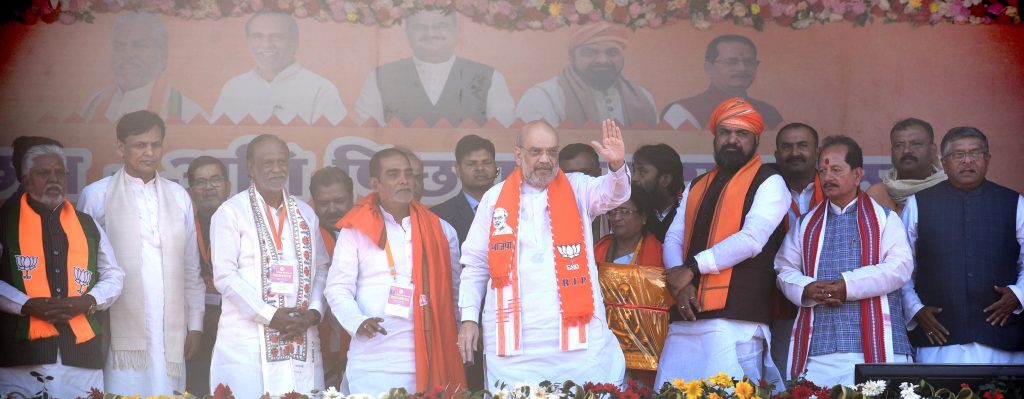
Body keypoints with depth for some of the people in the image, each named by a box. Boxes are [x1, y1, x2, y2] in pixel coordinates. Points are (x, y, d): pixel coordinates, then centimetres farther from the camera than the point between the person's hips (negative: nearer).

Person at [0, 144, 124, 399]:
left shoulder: (87, 225, 18)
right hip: (23, 350, -3)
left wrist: (87, 302, 0)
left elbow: (114, 276, 19)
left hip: (82, 350, 3)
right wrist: (27, 305, -13)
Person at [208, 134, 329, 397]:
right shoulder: (230, 213, 0)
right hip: (247, 344, -4)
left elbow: (321, 269, 14)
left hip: (300, 340, 4)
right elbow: (224, 276, -7)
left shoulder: (305, 214, 16)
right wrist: (270, 315, -13)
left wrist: (313, 313, -4)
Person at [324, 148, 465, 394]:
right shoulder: (357, 230, 4)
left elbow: (455, 289, 18)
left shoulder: (438, 230, 13)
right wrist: (358, 322, -17)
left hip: (428, 360, 3)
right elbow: (338, 288, 0)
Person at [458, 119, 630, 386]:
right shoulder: (495, 197, 10)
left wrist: (616, 166, -30)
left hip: (577, 335, 0)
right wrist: (469, 317, 6)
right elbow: (475, 264, 13)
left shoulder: (577, 189, 9)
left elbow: (613, 194, -9)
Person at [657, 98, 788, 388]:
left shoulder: (768, 184, 2)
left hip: (735, 322, -6)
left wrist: (693, 267, -11)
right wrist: (679, 283, -5)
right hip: (685, 320, 6)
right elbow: (673, 239, 15)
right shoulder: (697, 187, 22)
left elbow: (751, 239, -12)